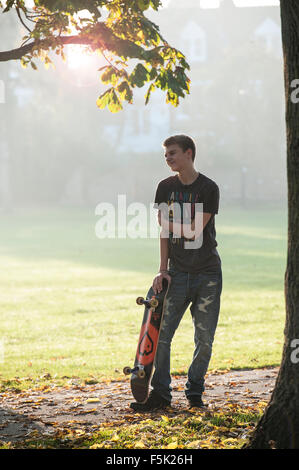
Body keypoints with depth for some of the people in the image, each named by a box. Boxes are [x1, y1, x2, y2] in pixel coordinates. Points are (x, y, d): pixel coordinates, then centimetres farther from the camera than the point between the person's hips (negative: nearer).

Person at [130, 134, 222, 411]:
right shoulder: (165, 188, 8)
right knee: (161, 333, -5)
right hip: (177, 272, 3)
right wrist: (162, 270, 0)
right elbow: (164, 231, 6)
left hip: (207, 274, -3)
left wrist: (170, 224, 2)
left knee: (204, 339, 1)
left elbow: (194, 230, -12)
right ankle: (160, 393, 2)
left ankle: (194, 392, 16)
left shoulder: (208, 188, -5)